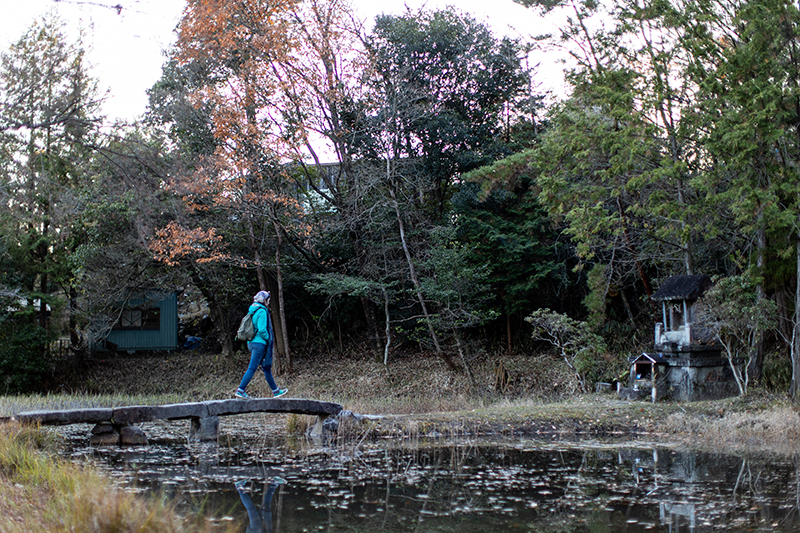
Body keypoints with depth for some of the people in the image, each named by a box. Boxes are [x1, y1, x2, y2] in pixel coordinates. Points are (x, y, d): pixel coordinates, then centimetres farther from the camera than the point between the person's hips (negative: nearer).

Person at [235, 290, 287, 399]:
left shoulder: (252, 311, 15)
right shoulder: (262, 312, -13)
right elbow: (262, 330, -22)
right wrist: (268, 338, -6)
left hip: (251, 343, 10)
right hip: (260, 343, -10)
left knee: (267, 367, 14)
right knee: (252, 368, -9)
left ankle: (275, 391, 20)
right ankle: (240, 390, -12)